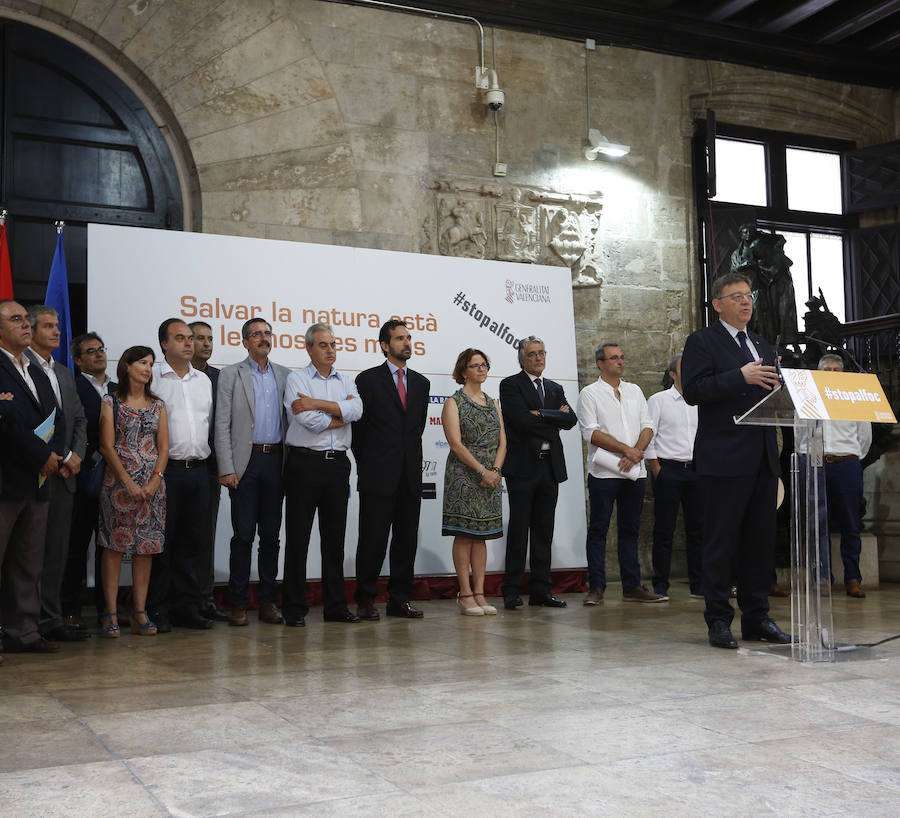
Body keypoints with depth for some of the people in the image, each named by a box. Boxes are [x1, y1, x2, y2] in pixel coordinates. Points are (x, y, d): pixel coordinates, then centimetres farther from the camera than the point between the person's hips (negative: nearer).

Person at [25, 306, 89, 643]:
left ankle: (50, 621, 16)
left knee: (56, 551, 10)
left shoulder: (64, 374, 19)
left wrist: (76, 455, 3)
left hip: (64, 475, 8)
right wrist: (57, 459, -14)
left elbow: (80, 419, 20)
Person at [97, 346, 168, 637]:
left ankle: (140, 612, 7)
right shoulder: (111, 402, 3)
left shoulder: (158, 405, 13)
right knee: (114, 545, -4)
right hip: (119, 481, -3)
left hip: (152, 485, 4)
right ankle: (111, 613, -1)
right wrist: (128, 482, -12)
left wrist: (155, 480, -7)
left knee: (146, 547, 3)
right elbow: (107, 446, -4)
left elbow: (163, 447, 9)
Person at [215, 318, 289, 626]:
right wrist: (226, 469, -10)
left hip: (276, 460, 3)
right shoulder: (231, 375, 3)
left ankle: (268, 600, 14)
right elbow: (222, 424, -2)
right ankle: (238, 603, 6)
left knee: (271, 534, 7)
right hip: (246, 462, -3)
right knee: (243, 534, -2)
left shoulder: (284, 375, 13)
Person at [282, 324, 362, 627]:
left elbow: (356, 411, -7)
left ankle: (335, 606, 15)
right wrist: (340, 414, -1)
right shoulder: (297, 379, 0)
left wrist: (316, 403, -13)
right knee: (298, 536, -1)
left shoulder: (346, 382, 14)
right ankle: (294, 609, 5)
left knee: (335, 536, 8)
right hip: (305, 462, -4)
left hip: (337, 463, 4)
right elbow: (309, 420, -14)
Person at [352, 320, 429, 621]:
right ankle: (365, 600, 8)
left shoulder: (420, 382, 13)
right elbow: (358, 427, 1)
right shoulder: (368, 379, -2)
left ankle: (399, 599, 16)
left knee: (407, 540, 7)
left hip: (410, 475, 5)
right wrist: (367, 464, 4)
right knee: (373, 540, -1)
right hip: (378, 475, -5)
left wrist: (410, 459, 12)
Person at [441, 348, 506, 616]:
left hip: (491, 475, 5)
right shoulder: (453, 402, -1)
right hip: (463, 475, -5)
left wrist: (495, 470, -7)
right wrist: (482, 470, -17)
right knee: (464, 535, -5)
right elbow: (456, 443, -11)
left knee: (481, 535, 6)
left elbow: (502, 443, 11)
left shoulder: (493, 403, 16)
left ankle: (479, 593, 9)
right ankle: (465, 595, -1)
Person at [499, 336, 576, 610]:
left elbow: (570, 419, 2)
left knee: (544, 531, 8)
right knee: (518, 529, -4)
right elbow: (522, 420, -15)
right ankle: (511, 592, 2)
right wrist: (554, 419, -4)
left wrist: (541, 414, -10)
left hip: (550, 468, 6)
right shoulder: (510, 385, 0)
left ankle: (541, 590, 14)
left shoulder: (555, 389, 19)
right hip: (523, 466, -6)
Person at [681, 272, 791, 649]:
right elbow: (693, 391, -14)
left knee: (760, 539, 9)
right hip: (724, 458, -7)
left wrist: (777, 385, 1)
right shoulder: (702, 342, -1)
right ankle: (718, 620, 5)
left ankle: (756, 617, 18)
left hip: (763, 458, 7)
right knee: (721, 540, -3)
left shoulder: (763, 346, 21)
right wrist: (741, 377, -20)